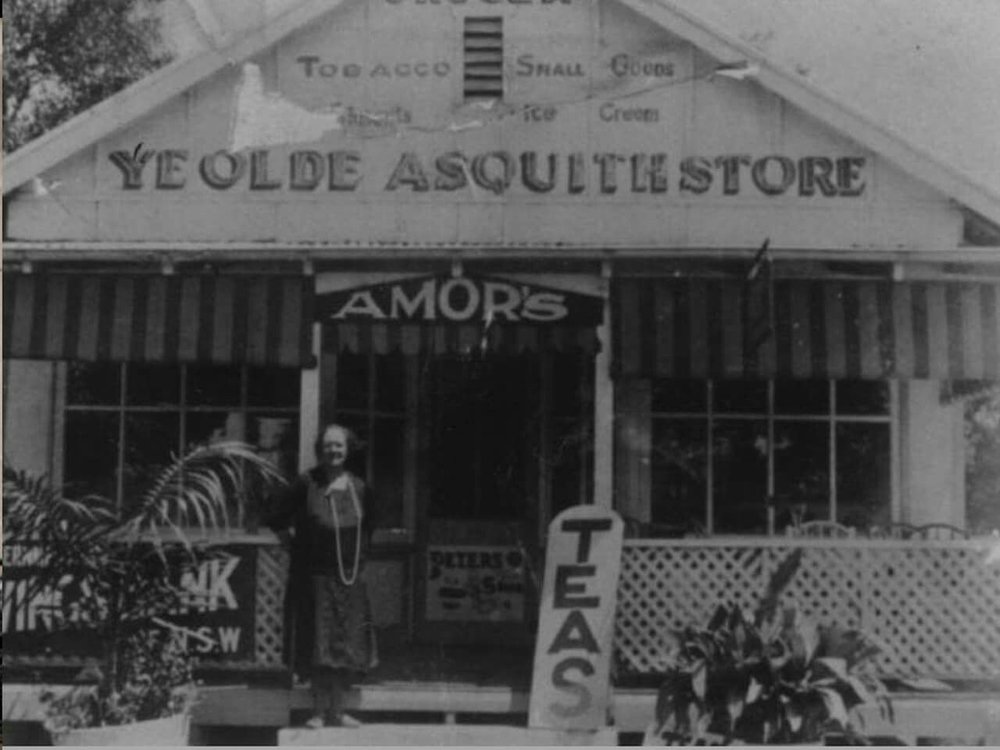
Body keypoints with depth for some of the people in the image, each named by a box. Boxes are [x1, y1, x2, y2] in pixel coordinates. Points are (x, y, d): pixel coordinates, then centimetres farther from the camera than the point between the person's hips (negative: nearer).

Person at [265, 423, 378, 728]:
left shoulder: (358, 488, 5)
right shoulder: (306, 484, -6)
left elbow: (368, 527, 22)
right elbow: (275, 520, 0)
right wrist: (296, 545, 2)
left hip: (349, 577, 3)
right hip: (314, 577, -3)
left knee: (346, 646, 5)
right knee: (318, 645, -1)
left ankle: (336, 711, 16)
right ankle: (319, 711, 9)